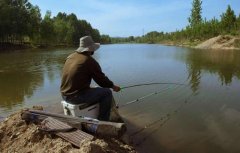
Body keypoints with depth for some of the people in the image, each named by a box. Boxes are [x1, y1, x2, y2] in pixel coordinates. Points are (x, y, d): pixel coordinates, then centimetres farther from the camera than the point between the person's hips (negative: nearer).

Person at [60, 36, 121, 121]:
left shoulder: (70, 56, 9)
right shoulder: (90, 61, -14)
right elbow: (101, 80, -7)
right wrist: (113, 86, 13)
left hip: (64, 95, 9)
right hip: (76, 97, -9)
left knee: (92, 89, 32)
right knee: (107, 92, 2)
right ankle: (103, 121, 10)